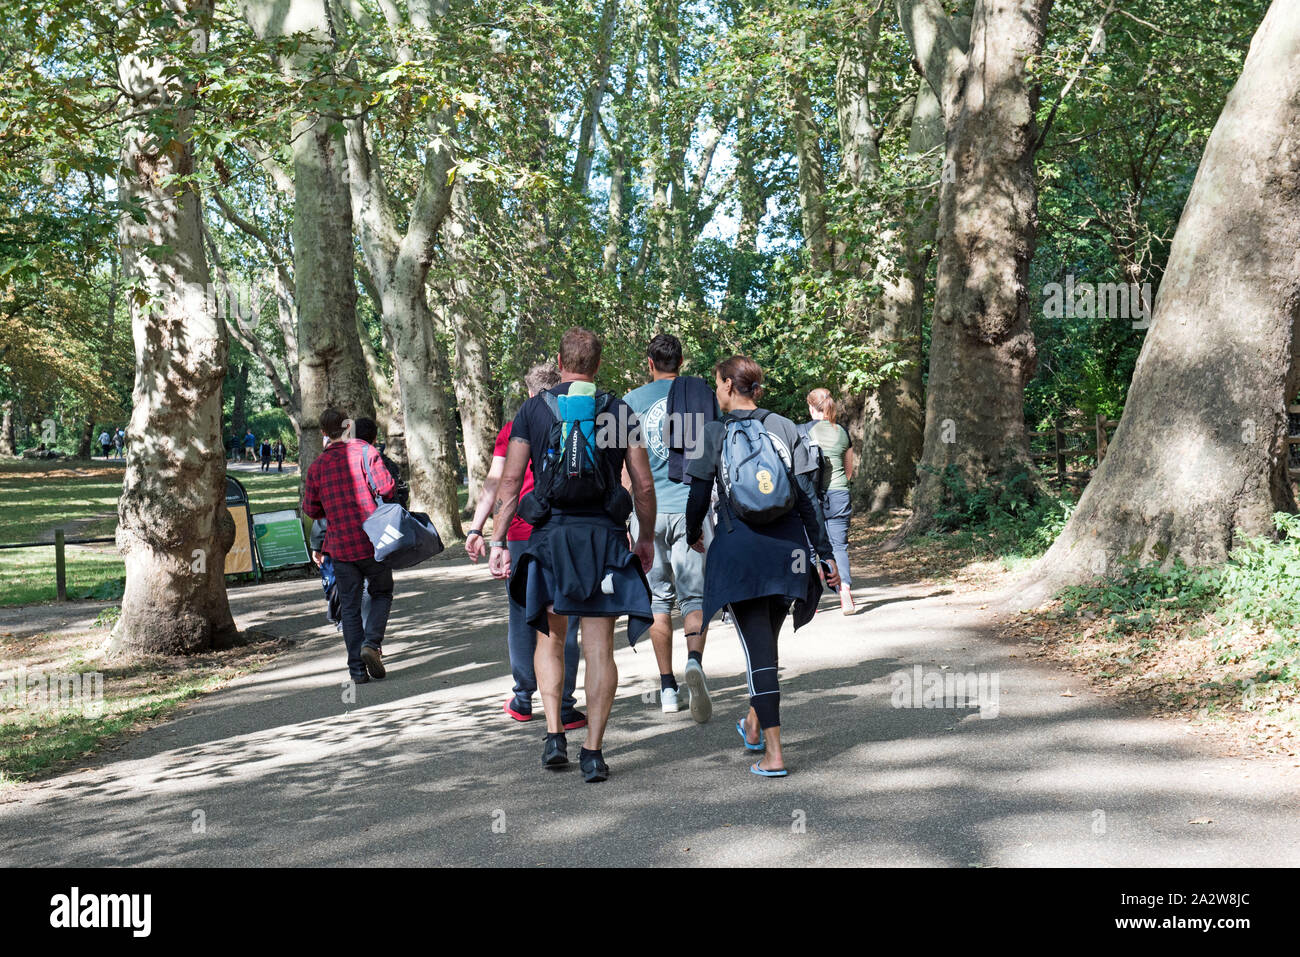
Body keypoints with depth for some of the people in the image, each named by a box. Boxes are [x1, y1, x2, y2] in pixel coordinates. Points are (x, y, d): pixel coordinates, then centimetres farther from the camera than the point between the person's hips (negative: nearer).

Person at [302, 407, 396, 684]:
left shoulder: (317, 466, 5)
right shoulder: (365, 451, -5)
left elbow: (311, 509, 10)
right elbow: (386, 487, -13)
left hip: (340, 545, 2)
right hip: (373, 540, -2)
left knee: (349, 606, 9)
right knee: (381, 593, 15)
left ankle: (358, 668, 5)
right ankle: (371, 642, -9)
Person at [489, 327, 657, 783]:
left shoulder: (533, 409, 3)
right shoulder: (620, 412, 5)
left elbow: (510, 480, -1)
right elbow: (644, 484, 3)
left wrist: (498, 541, 2)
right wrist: (646, 539, 15)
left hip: (550, 535, 0)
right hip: (605, 538, 0)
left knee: (550, 639, 17)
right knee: (599, 648, 4)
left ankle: (554, 737, 9)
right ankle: (593, 753, 4)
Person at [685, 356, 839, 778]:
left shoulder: (713, 434, -1)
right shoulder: (785, 428, 6)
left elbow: (699, 494, 3)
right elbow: (807, 497, 2)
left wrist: (693, 535, 23)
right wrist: (825, 553, 6)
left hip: (738, 547, -3)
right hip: (786, 548, 3)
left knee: (757, 646, -1)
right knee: (767, 639, 21)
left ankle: (773, 753, -4)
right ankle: (753, 724, 38)